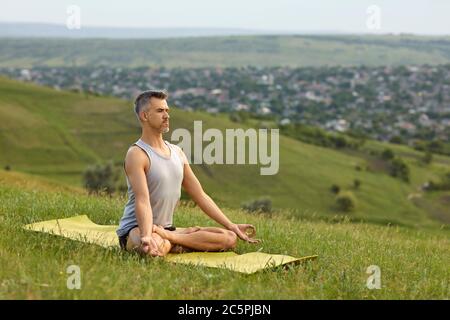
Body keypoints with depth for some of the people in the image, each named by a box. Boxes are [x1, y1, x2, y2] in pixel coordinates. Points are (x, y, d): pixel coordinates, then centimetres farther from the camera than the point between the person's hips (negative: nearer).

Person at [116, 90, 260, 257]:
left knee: (229, 238, -5)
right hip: (135, 230, -8)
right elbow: (142, 201, -25)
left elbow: (200, 196, 13)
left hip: (166, 228, 8)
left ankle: (169, 237, -11)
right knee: (156, 247, -45)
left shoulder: (177, 152, 11)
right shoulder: (137, 154, -13)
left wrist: (232, 226, 9)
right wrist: (146, 236, -42)